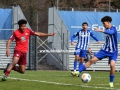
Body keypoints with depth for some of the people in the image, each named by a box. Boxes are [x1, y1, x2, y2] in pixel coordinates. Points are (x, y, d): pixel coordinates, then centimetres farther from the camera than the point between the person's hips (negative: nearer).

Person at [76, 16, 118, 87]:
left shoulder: (113, 29, -15)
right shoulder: (106, 29, 7)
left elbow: (110, 32, -40)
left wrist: (101, 30, -55)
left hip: (113, 52, -6)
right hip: (105, 50, 6)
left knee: (112, 65, -25)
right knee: (92, 60, -7)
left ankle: (111, 82, -6)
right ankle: (78, 72, -10)